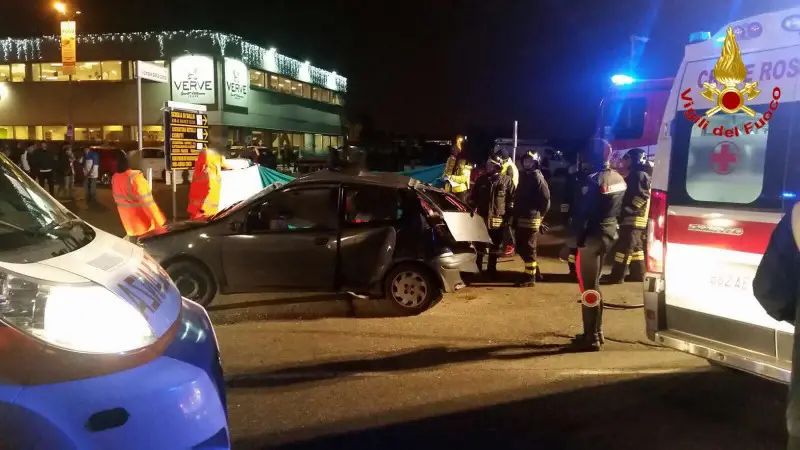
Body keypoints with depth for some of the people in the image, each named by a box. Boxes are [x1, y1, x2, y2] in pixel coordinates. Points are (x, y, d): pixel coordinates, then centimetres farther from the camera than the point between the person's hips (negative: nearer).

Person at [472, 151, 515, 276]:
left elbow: (512, 199, 2)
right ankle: (477, 267, 16)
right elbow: (474, 197, 14)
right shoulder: (481, 179, 8)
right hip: (481, 217, 2)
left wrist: (508, 214, -4)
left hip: (498, 219, -1)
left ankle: (491, 267, 20)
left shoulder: (507, 180, 1)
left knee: (495, 245, 9)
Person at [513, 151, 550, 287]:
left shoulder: (537, 177, -9)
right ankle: (535, 270, 28)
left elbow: (546, 199, -13)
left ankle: (530, 277, 5)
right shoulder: (524, 176, 16)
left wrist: (540, 214, -5)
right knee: (520, 247, 13)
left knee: (529, 248, -3)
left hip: (531, 219, -8)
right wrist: (515, 215, 16)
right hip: (521, 218, 8)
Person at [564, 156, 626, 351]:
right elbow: (618, 210, 14)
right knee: (593, 284, 19)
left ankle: (591, 338, 3)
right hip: (609, 235, 9)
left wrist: (571, 241, -16)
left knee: (589, 287, -2)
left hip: (592, 237, -9)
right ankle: (596, 332, 27)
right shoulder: (619, 179, 8)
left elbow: (582, 213, -20)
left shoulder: (594, 180, -18)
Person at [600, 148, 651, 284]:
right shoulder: (634, 176, 21)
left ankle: (616, 276, -11)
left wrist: (628, 209, -21)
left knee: (624, 246, -11)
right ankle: (638, 274, 19)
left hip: (633, 219, -11)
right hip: (634, 219, 11)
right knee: (635, 246, 13)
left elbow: (642, 196, -22)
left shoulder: (640, 175, -12)